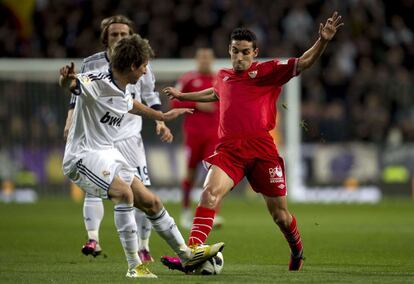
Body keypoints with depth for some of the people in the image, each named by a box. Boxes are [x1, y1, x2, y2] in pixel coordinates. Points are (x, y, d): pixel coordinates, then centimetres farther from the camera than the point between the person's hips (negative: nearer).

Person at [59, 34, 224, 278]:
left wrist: (162, 116, 43)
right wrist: (67, 78, -63)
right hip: (83, 155, -9)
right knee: (124, 192, -32)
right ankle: (134, 266, -27)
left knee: (151, 202, 12)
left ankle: (186, 254, 27)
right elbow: (71, 84, -39)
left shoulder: (125, 90, 8)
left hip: (108, 154, 9)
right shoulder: (97, 82, -20)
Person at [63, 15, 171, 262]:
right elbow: (79, 96, 7)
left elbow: (150, 97, 13)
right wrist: (71, 122, -7)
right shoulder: (92, 64, -1)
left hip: (130, 137, 1)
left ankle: (143, 246, 3)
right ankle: (93, 239, -15)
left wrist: (160, 122, 0)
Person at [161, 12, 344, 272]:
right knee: (210, 192, -22)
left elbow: (304, 63, -7)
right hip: (229, 148, 3)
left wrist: (323, 41, -24)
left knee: (280, 214, 5)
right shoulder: (224, 76, 18)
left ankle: (298, 251, 36)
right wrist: (183, 96, 53)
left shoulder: (268, 71, 4)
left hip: (261, 148, -3)